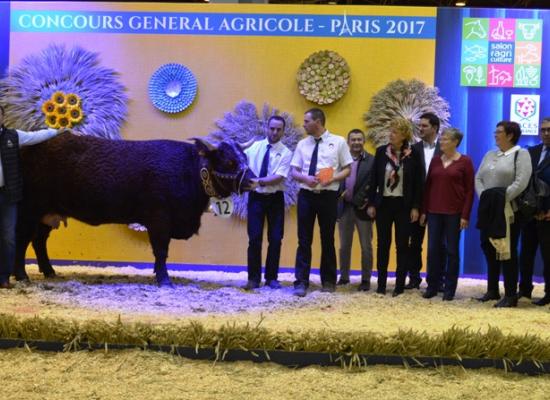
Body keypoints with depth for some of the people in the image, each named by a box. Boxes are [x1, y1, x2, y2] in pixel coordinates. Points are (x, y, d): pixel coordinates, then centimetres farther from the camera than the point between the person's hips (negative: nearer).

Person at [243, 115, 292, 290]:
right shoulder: (254, 146, 4)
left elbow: (279, 177, -15)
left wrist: (259, 181, -25)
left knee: (275, 239, 4)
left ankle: (271, 277, 15)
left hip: (275, 199, 0)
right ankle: (254, 278, 7)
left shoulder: (285, 153, -3)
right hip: (256, 197, 1)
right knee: (254, 238, -1)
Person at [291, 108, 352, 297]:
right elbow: (294, 172, 7)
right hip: (306, 195, 2)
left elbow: (347, 169, 2)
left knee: (328, 239, 9)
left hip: (328, 195, -2)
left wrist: (332, 179, -16)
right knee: (304, 240, 1)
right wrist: (306, 178, -14)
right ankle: (301, 282, 6)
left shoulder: (338, 142, 1)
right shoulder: (302, 144, 8)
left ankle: (328, 280, 22)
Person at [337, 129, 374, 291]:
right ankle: (344, 277, 24)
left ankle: (365, 280, 13)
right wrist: (337, 203, -10)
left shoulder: (372, 160, -5)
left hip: (362, 208, -3)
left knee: (366, 246, 5)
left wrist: (367, 203, -15)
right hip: (344, 207, 3)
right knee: (344, 246, 13)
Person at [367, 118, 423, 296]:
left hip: (404, 205, -2)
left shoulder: (413, 155, -4)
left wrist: (416, 207, -6)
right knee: (383, 244, 5)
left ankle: (400, 285, 11)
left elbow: (418, 183, -2)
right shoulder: (381, 151, 1)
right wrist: (371, 203, 1)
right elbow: (374, 179, 4)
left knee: (402, 245, 4)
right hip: (383, 203, 2)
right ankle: (381, 284, 12)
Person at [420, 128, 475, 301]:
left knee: (452, 250, 3)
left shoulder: (465, 161, -3)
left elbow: (469, 190, -4)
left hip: (454, 213, -3)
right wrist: (424, 211, 6)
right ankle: (432, 286, 13)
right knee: (433, 249, 4)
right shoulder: (435, 160, 9)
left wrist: (465, 215, -10)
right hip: (434, 212, 4)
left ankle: (449, 289, 11)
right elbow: (427, 186, 11)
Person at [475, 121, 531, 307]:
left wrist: (502, 199, -19)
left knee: (508, 252, -4)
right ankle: (492, 290, 20)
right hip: (488, 211, 7)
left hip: (508, 212, -7)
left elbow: (520, 183, -16)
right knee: (489, 250, 9)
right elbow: (478, 178, 11)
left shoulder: (521, 154, -5)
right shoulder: (490, 155, 16)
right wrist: (483, 197, -6)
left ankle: (511, 295, 1)